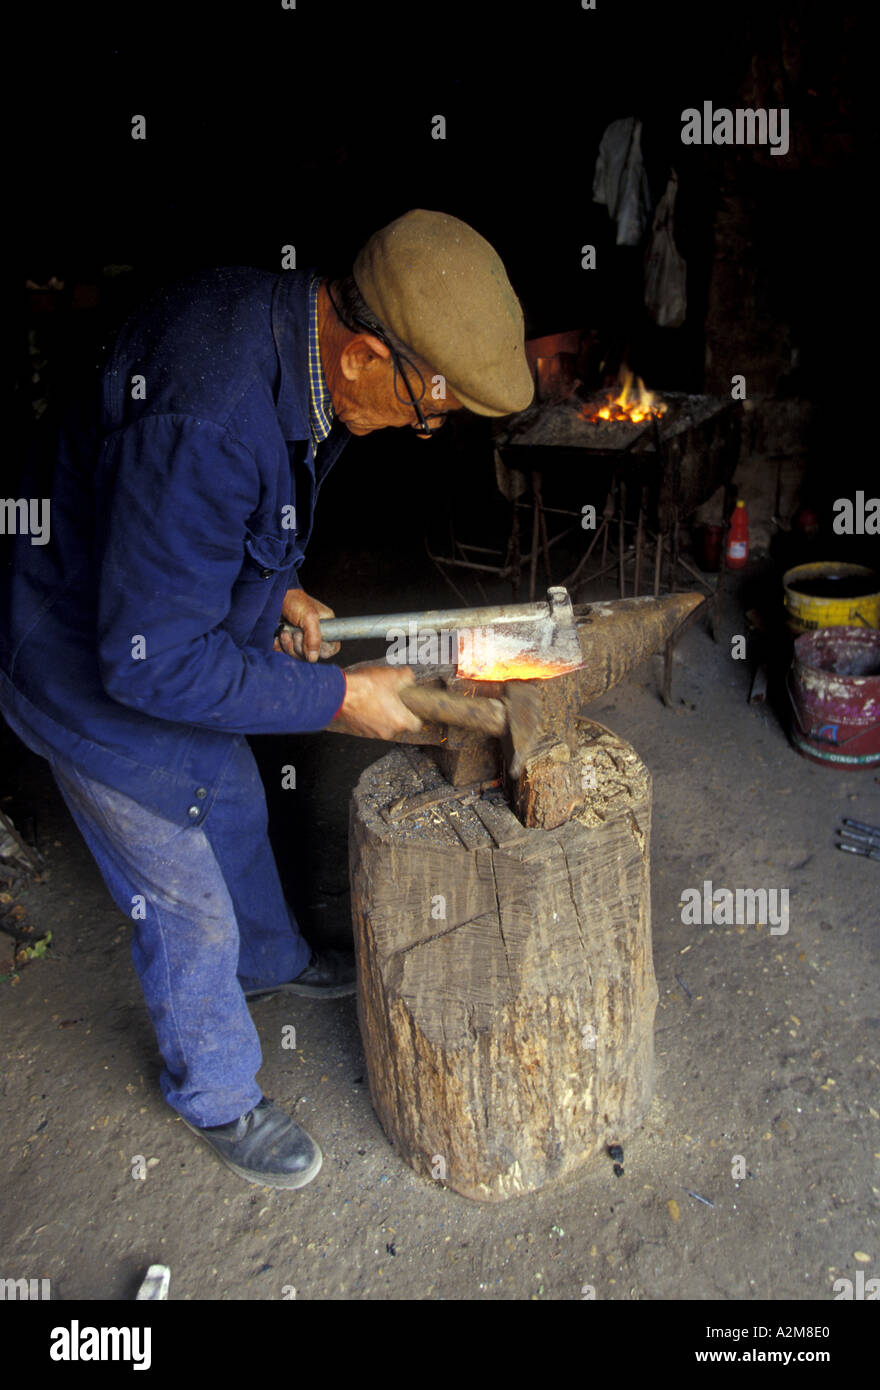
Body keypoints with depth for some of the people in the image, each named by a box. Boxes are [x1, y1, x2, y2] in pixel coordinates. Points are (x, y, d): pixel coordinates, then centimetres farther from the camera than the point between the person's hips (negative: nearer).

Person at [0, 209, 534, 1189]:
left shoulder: (290, 324, -10)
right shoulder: (205, 426, -40)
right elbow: (151, 662, -33)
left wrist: (275, 592, 2)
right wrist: (337, 696, -25)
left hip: (176, 636, 9)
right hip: (97, 677, -9)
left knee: (235, 809, 28)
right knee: (186, 908, 7)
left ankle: (271, 960, 57)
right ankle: (216, 1098, 34)